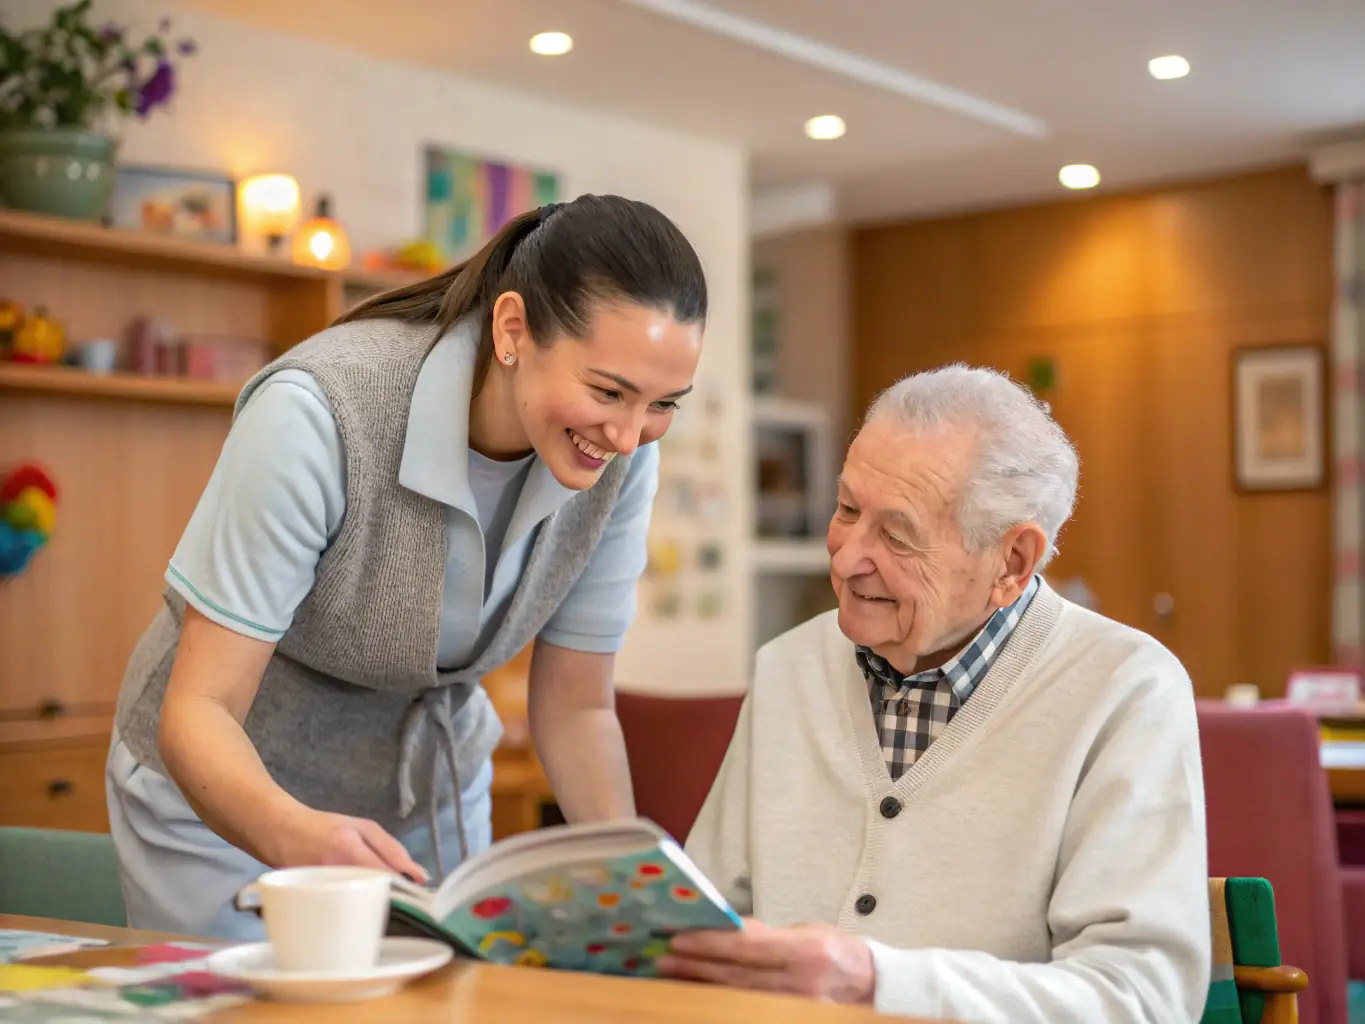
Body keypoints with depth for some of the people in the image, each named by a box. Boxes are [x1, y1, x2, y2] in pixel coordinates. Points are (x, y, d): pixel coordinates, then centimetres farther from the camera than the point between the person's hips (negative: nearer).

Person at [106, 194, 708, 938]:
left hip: (434, 791, 4)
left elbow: (575, 707, -7)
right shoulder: (317, 414, -32)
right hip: (225, 791, -4)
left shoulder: (622, 456, -17)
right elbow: (198, 708, -30)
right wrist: (293, 834, -50)